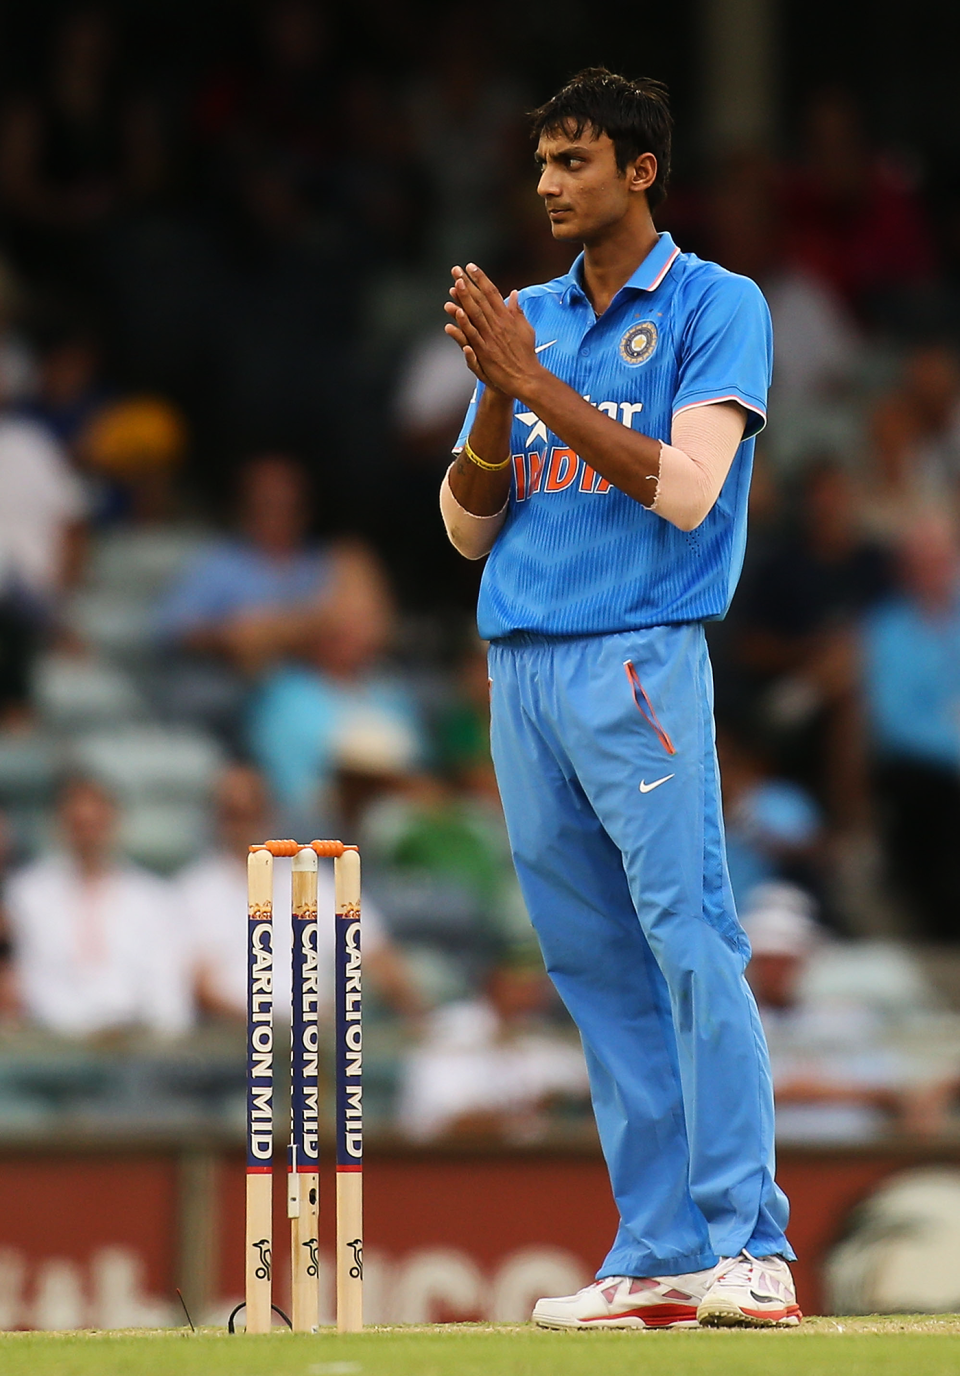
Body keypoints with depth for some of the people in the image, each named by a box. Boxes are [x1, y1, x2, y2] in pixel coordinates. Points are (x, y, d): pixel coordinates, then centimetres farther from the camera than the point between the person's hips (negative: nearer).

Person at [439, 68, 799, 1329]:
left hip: (641, 657, -6)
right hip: (520, 667, 6)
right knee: (595, 969, 4)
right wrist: (498, 394, -1)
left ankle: (753, 1249, -16)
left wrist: (541, 383, -13)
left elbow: (687, 489, -12)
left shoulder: (718, 310, 1)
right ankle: (657, 1259, 5)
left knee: (690, 942, -14)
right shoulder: (529, 319, 18)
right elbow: (468, 526, 16)